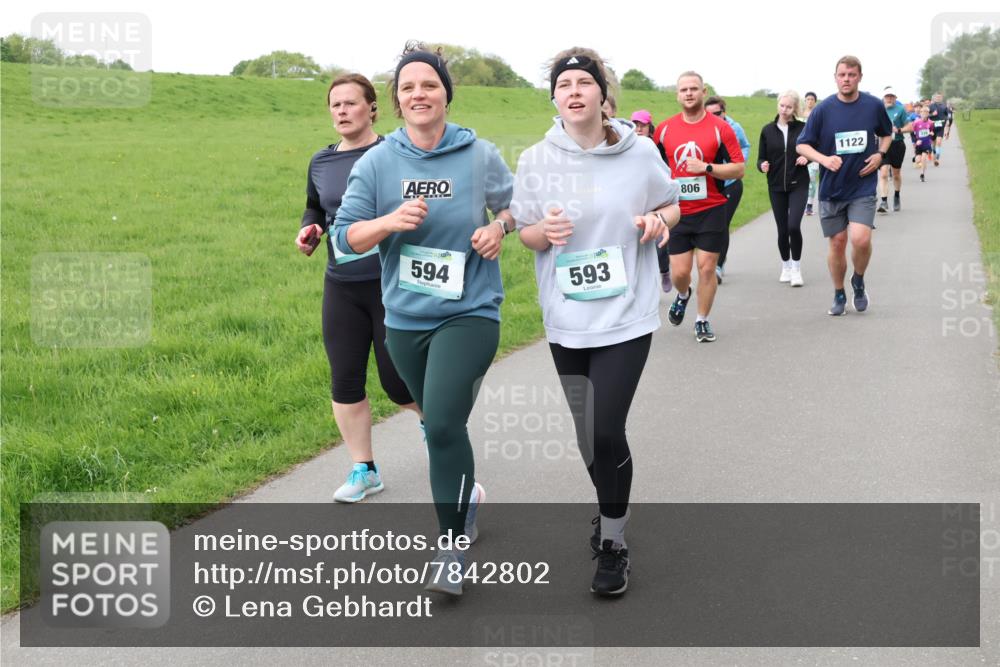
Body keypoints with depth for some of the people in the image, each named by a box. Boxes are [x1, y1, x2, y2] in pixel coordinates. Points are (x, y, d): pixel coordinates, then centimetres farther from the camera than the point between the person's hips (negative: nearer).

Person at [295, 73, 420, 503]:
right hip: (341, 288, 5)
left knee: (398, 381, 1)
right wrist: (309, 230, 0)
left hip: (393, 285, -5)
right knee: (345, 382, 6)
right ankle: (364, 470, 21)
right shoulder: (321, 163, 8)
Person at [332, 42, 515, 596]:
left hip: (469, 312, -3)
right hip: (405, 318, 3)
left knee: (442, 421, -19)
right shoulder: (376, 163, -2)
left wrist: (499, 226, -8)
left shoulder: (480, 155, -4)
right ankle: (465, 496, 49)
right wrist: (389, 222, -22)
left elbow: (516, 204, 13)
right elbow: (346, 236, -3)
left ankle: (451, 545, -3)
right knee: (439, 422, 19)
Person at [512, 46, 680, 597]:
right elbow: (523, 233, 7)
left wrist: (657, 220, -12)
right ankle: (611, 513, 42)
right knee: (588, 435, 14)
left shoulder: (640, 152, -5)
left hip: (625, 317, -3)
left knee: (606, 431, -12)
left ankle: (613, 544, 8)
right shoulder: (536, 160, -2)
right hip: (566, 321, 3)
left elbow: (672, 205, 10)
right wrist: (545, 231, -16)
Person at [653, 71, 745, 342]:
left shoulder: (720, 128, -4)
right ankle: (683, 296, 36)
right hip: (677, 212, 2)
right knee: (679, 271, 1)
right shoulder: (664, 129, 4)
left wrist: (707, 167, -19)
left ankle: (703, 321, 17)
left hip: (711, 210, -2)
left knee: (707, 267, -1)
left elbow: (738, 169, -6)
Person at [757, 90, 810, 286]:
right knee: (782, 229, 6)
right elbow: (761, 158, 5)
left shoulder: (802, 128, -1)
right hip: (776, 186, 2)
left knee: (794, 226, -16)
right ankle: (786, 266, 27)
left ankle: (796, 268, 0)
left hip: (798, 184, -2)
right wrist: (762, 165, -16)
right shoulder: (768, 130, 2)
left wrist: (807, 157, -11)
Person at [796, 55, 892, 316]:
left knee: (861, 239, -17)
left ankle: (858, 282, 13)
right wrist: (824, 159, -17)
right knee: (837, 243, 6)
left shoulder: (874, 106, -1)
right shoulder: (823, 109, -4)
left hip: (863, 187, 0)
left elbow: (886, 134, 18)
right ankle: (839, 296, 26)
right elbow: (801, 145, 0)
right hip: (832, 188, 1)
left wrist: (880, 154, -1)